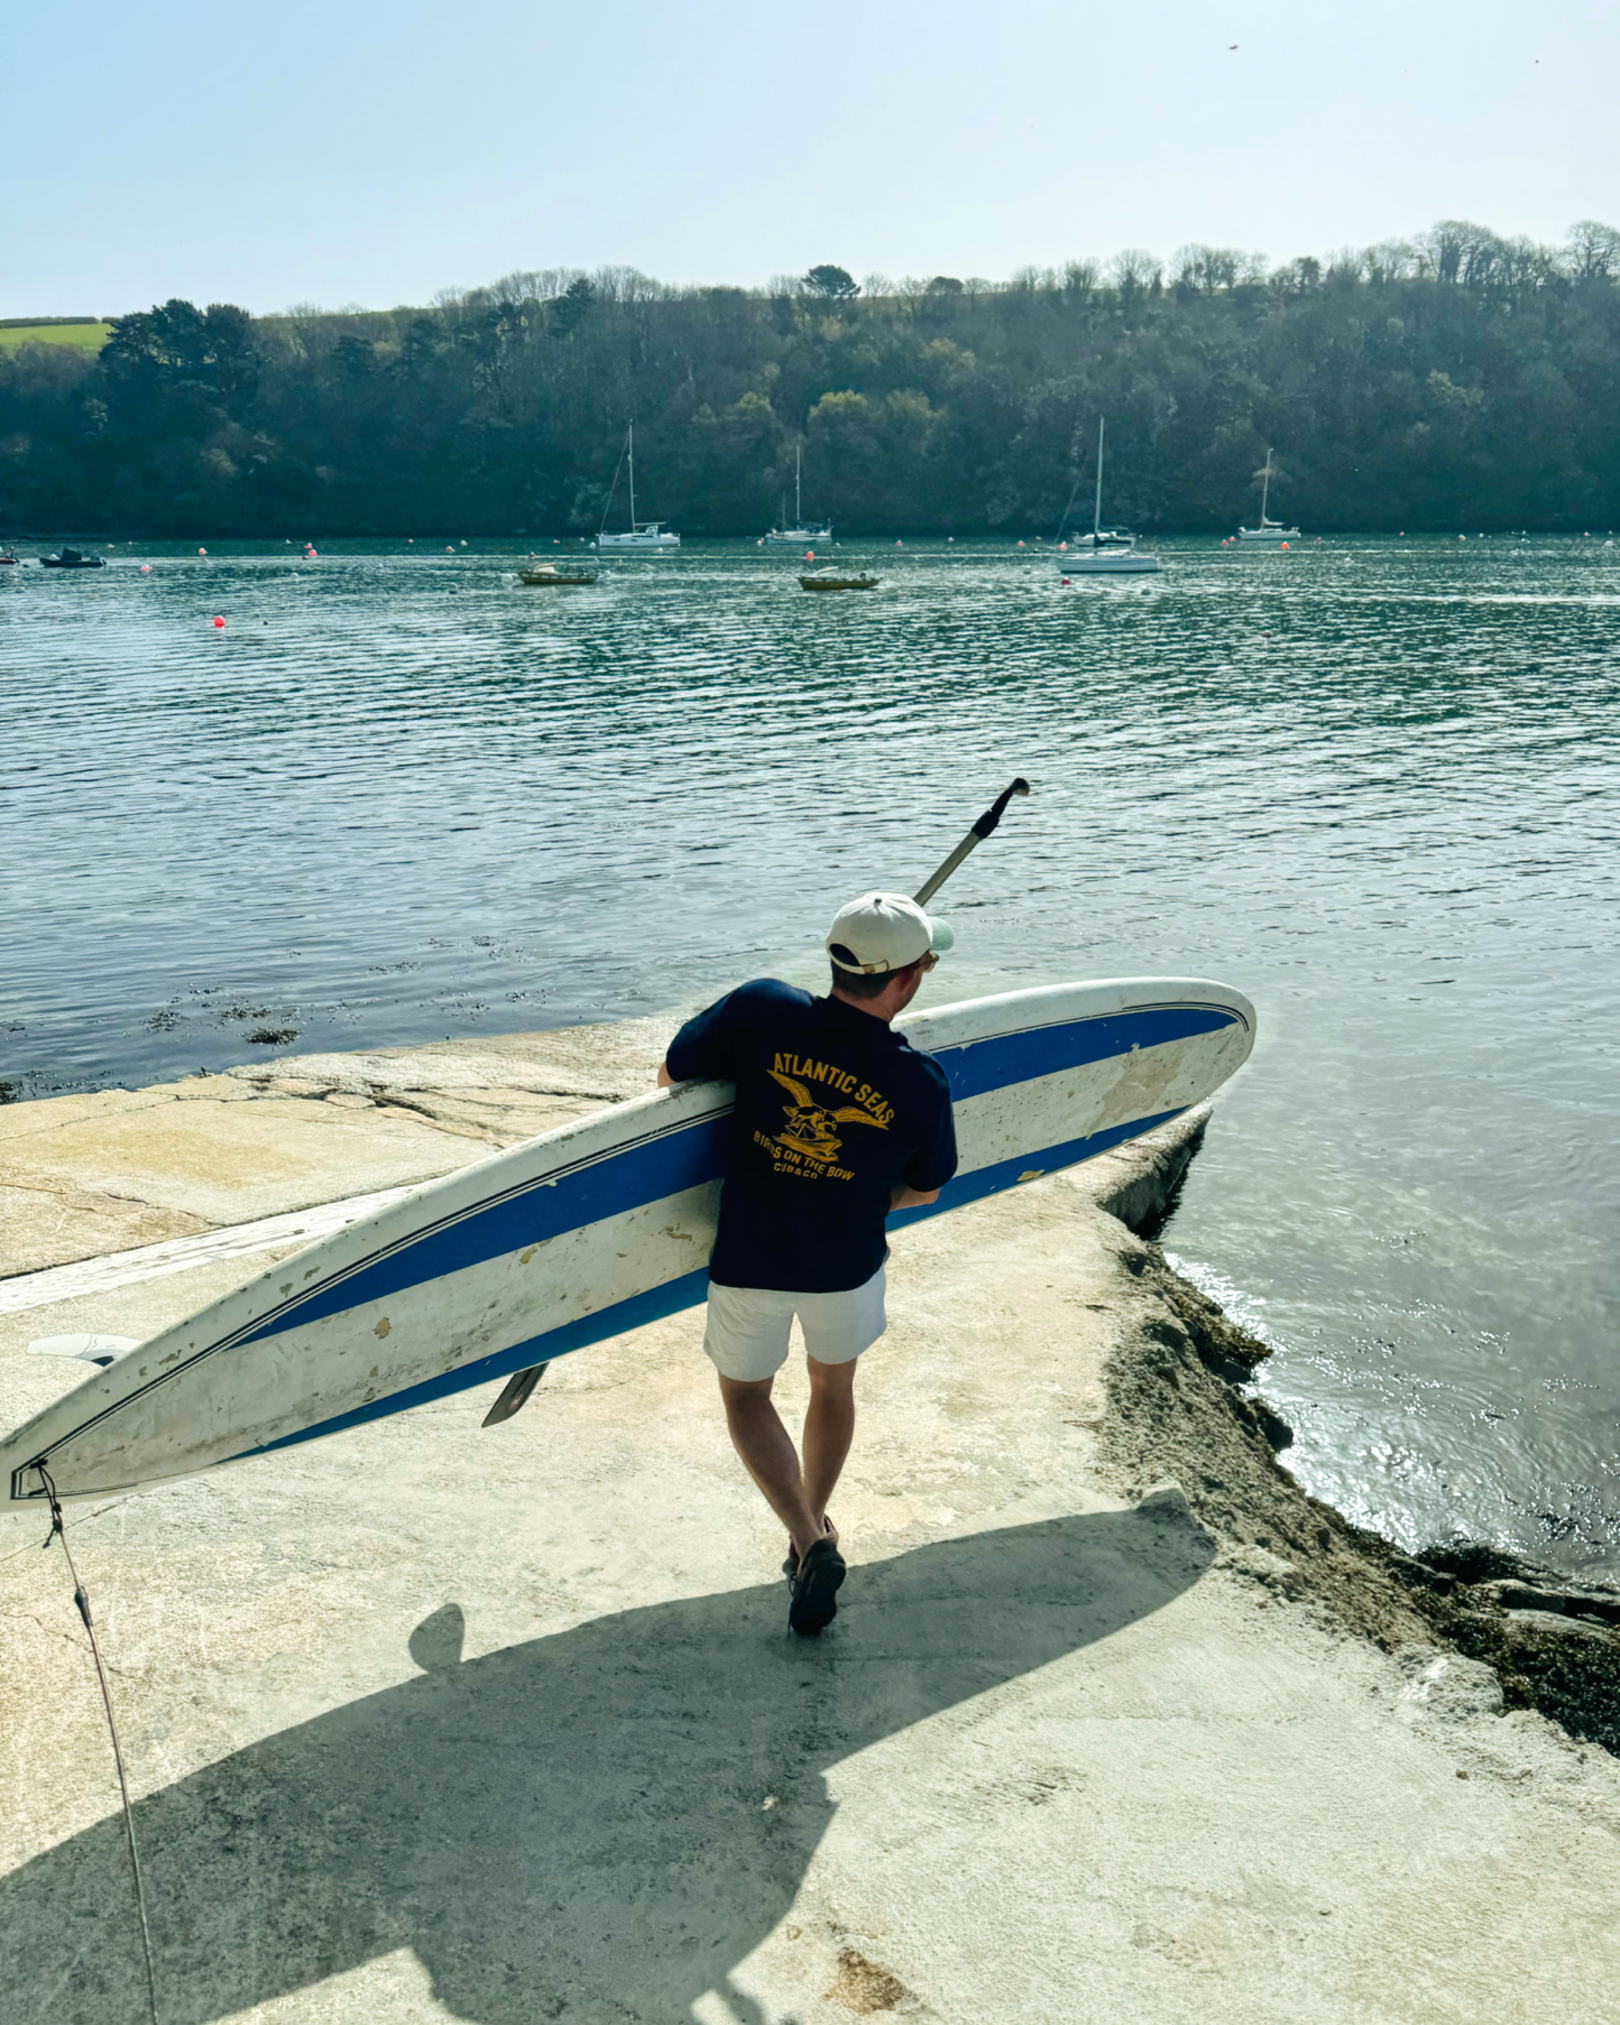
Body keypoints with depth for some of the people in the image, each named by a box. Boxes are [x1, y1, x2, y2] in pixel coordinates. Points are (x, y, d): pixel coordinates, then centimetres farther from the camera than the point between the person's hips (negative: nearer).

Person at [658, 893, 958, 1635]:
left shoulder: (760, 1010, -22)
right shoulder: (921, 1084, -19)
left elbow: (672, 1072, -6)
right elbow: (925, 1190, -2)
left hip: (748, 1260, 0)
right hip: (847, 1266, 0)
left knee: (745, 1392, 23)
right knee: (833, 1385, 28)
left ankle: (808, 1541, 9)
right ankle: (814, 1525, 43)